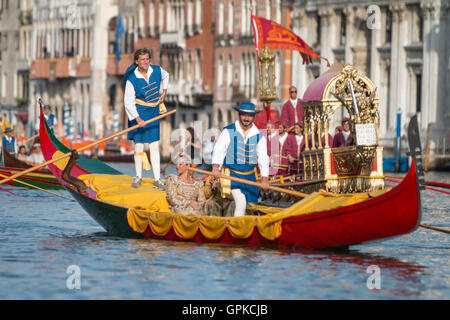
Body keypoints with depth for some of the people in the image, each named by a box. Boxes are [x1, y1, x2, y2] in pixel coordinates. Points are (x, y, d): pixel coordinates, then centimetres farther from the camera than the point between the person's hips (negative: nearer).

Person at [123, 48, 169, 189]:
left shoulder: (157, 70, -4)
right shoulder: (132, 79, -16)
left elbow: (165, 76, 23)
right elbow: (128, 102, -18)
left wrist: (164, 92, 19)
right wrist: (138, 119, -27)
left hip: (154, 112, 3)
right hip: (138, 112, -3)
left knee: (154, 146, 0)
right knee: (138, 144, 0)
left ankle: (157, 179, 0)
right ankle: (138, 177, 16)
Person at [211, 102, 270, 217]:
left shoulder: (259, 136, 5)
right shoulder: (229, 131, -4)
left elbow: (263, 158, 2)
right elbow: (219, 150, -8)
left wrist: (264, 178, -8)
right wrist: (215, 167, -23)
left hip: (250, 176, 4)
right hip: (232, 174, -4)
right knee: (241, 202, -19)